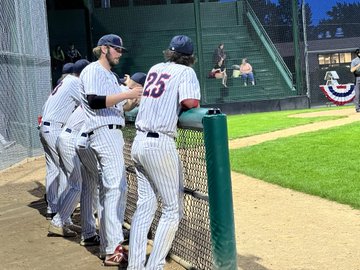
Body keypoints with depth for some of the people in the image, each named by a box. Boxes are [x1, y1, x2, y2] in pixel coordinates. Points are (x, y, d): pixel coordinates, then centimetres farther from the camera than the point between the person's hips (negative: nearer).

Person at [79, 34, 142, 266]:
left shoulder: (110, 75, 24)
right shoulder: (93, 71, -6)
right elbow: (94, 101, -21)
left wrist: (135, 96, 6)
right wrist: (127, 94, -21)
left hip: (113, 133, 10)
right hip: (104, 131, -10)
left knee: (110, 188, 10)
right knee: (116, 187, -16)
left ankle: (108, 246, 16)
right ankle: (113, 250, -18)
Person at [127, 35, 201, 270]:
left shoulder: (155, 69, 16)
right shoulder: (186, 72, -2)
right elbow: (190, 102, -16)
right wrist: (195, 104, 4)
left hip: (139, 142, 7)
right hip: (160, 144, -7)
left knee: (145, 206, 13)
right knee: (173, 209, 2)